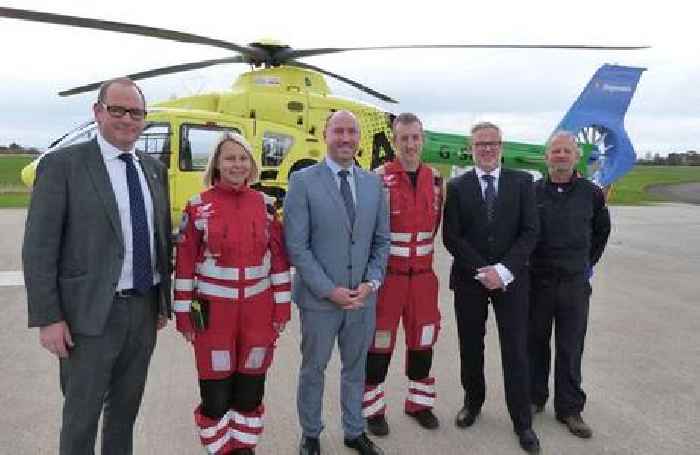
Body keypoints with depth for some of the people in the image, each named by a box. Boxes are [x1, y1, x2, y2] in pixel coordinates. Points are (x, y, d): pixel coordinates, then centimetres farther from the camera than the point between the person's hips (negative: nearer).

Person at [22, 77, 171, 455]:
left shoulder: (154, 169, 8)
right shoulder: (62, 164, -8)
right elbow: (39, 248, -10)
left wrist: (164, 301, 11)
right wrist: (48, 318, -13)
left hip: (144, 310, 5)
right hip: (91, 314, -5)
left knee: (126, 408, 20)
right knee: (82, 414, 10)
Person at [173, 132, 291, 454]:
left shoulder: (265, 204, 2)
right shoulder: (198, 206, -4)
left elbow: (279, 257, 4)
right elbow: (185, 263, -3)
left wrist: (282, 306, 2)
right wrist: (183, 313, -3)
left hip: (258, 310, 2)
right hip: (214, 311, -2)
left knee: (251, 388, 14)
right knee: (215, 392, 7)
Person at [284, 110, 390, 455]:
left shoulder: (373, 182, 5)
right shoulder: (303, 181, -8)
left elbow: (381, 240, 8)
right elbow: (296, 246, -12)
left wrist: (371, 283, -6)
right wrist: (330, 290, -15)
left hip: (363, 297, 4)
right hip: (319, 298, -3)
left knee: (356, 368, 18)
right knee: (313, 369, 14)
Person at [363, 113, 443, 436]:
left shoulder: (435, 179, 5)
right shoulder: (379, 179, -11)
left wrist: (421, 250, 13)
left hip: (423, 275, 5)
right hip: (386, 274, -4)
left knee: (423, 339, 13)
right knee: (380, 340, 5)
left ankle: (418, 403, 31)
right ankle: (373, 409, 21)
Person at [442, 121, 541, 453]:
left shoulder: (522, 182, 2)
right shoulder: (457, 186, 2)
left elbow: (530, 232, -4)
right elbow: (451, 237, -4)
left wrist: (504, 270, -14)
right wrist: (481, 271, -13)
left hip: (511, 279, 0)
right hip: (469, 279, 1)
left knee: (515, 350, 4)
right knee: (470, 347, 12)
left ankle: (522, 421, 17)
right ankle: (473, 402, 33)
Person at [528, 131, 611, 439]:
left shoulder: (591, 193, -1)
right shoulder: (532, 191, -5)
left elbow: (602, 230, 17)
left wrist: (589, 261, 13)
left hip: (575, 283, 1)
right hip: (537, 281, 0)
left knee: (571, 349, 8)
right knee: (535, 344, 11)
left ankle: (569, 408, 21)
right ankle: (534, 398, 28)